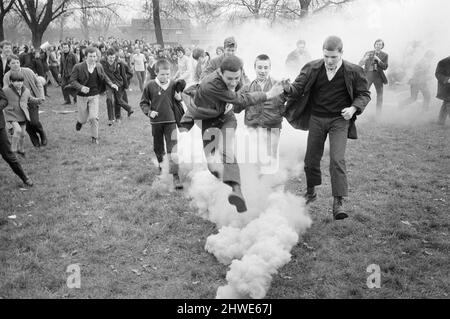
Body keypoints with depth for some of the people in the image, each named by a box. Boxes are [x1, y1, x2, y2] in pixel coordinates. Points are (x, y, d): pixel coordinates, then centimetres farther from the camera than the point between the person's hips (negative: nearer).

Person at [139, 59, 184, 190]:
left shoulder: (174, 85, -4)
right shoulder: (150, 85, -5)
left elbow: (179, 100, 9)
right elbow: (143, 102, 5)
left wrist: (179, 98, -13)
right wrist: (149, 112, -11)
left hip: (170, 121, -1)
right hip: (156, 121, 1)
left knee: (172, 148, -9)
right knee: (158, 148, 16)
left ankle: (175, 176, -7)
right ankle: (161, 166, 43)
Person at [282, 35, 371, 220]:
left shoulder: (353, 72, -7)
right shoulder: (312, 69, -5)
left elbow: (364, 94, 3)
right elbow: (299, 88, -4)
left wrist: (354, 108, -15)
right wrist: (289, 89, -27)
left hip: (339, 120, -2)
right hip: (316, 118, 3)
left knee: (337, 160, -14)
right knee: (311, 159, 11)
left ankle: (338, 202, -7)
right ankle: (310, 192, 34)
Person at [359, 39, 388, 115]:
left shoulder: (384, 55, 9)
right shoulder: (368, 53, 10)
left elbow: (385, 67, -1)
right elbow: (360, 64, 4)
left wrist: (378, 60, -14)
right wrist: (364, 59, -18)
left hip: (378, 75, 1)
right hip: (368, 74, -1)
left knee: (380, 95, -1)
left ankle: (378, 114, 6)